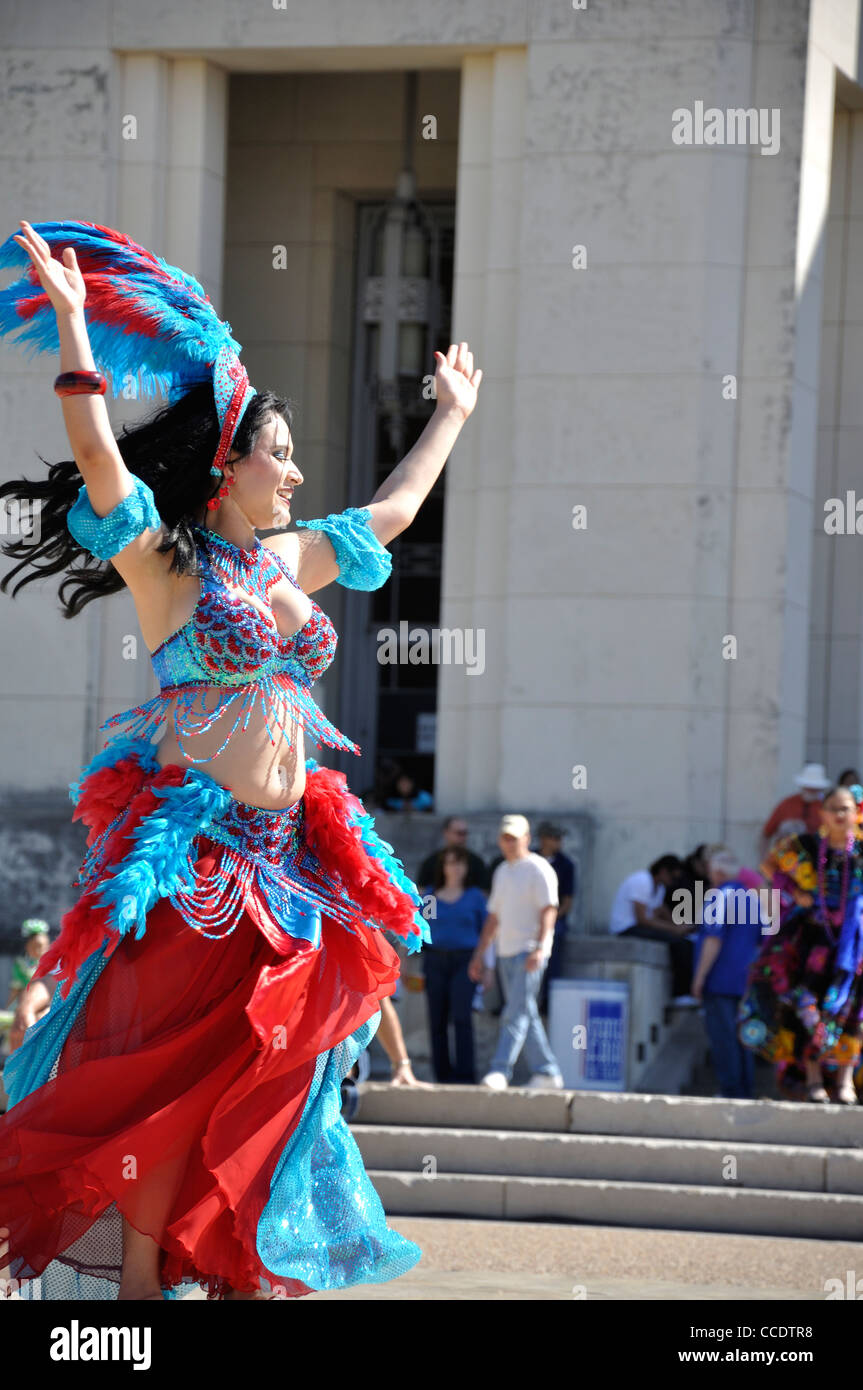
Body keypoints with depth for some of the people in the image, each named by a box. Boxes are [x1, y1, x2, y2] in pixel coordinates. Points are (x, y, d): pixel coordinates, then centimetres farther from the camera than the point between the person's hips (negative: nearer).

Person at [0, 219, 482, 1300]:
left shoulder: (289, 560, 16)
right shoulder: (165, 561, -4)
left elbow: (394, 509, 32)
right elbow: (98, 456, -17)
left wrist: (451, 414, 43)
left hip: (286, 849, 7)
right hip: (193, 850, -7)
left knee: (269, 1079, 3)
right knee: (174, 1079, -8)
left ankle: (251, 1272, 6)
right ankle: (140, 1279, -5)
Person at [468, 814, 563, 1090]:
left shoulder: (538, 869, -6)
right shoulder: (501, 871, 19)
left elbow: (548, 910, -14)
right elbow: (494, 916, 25)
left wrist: (539, 948, -26)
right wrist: (479, 954, 22)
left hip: (529, 952, -8)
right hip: (506, 953, 8)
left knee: (516, 1013, -15)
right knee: (526, 1015, 8)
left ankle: (500, 1071, -24)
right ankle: (547, 1072, 13)